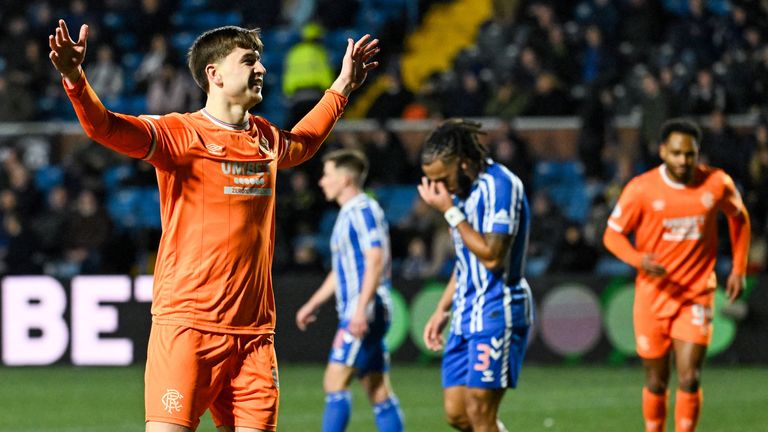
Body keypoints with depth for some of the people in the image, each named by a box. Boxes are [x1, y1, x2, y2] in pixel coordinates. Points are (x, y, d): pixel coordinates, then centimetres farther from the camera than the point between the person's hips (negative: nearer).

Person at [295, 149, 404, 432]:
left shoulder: (363, 210, -10)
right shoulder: (348, 214, 20)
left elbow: (375, 260, -20)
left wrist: (361, 309, -26)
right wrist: (313, 304, 31)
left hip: (365, 314, -10)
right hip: (355, 314, 10)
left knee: (335, 382, -12)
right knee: (379, 392, 5)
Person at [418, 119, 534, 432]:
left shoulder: (500, 185, -15)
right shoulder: (462, 191, 13)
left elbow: (491, 255, -23)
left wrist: (450, 212, -18)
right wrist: (442, 310, 21)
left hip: (496, 314, -9)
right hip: (466, 316, 9)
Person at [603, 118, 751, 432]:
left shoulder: (717, 184, -3)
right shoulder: (641, 189, -9)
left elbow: (739, 217, 16)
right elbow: (612, 234, -2)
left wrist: (738, 270, 11)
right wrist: (639, 260, -22)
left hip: (697, 295, 0)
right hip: (653, 296, 0)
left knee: (689, 379, -10)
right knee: (656, 383, 6)